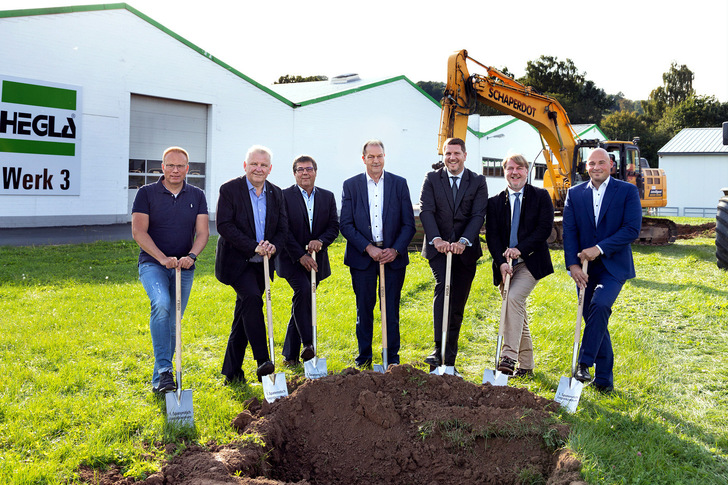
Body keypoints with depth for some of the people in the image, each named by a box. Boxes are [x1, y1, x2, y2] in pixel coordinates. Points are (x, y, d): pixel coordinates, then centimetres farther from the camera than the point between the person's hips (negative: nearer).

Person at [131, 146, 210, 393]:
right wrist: (163, 258, -20)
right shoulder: (146, 193, -2)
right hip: (152, 264, -3)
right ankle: (163, 369, -25)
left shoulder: (197, 196, 6)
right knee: (161, 304, -29)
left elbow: (203, 232, -1)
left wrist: (191, 256, -19)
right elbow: (138, 232, -9)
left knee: (173, 323, 6)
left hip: (184, 268, 3)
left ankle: (160, 379, 19)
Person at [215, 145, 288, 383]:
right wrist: (253, 247, -21)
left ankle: (232, 372, 19)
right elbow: (224, 225, -14)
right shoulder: (229, 189, -6)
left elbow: (283, 228, 9)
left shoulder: (276, 193, 9)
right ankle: (263, 361, -25)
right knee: (252, 299, -26)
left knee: (244, 314, 10)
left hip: (261, 264, 5)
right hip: (236, 261, -5)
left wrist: (273, 246, -13)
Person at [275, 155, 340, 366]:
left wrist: (320, 241, -16)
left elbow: (334, 227, 5)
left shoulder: (328, 197, 8)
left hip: (316, 259, 4)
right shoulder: (284, 196, -4)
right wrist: (300, 256, -16)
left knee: (302, 304, 7)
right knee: (303, 291, -27)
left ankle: (290, 355, 16)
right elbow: (284, 230, -9)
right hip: (291, 259, -4)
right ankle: (308, 344, -20)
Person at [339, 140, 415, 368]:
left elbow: (409, 223, 2)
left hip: (393, 255, 0)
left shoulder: (399, 184, 3)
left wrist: (395, 249, -11)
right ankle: (364, 357, 20)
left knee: (392, 310, 5)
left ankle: (392, 358, 17)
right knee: (364, 309, 6)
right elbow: (345, 224, -2)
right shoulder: (351, 185, 2)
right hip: (362, 255, 0)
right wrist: (368, 247, -13)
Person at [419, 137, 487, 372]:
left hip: (465, 249, 1)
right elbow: (426, 211, -6)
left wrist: (463, 241, -20)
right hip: (439, 247, -1)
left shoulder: (478, 181, 5)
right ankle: (439, 349, -25)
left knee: (457, 303, 4)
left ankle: (449, 357, 15)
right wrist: (436, 239, -22)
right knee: (443, 288, -23)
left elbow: (478, 215, -5)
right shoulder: (432, 178, 5)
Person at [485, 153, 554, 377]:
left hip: (530, 263, -3)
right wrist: (501, 262, -14)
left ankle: (509, 357, -26)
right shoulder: (495, 202, 9)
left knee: (514, 299, -25)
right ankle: (526, 365, 19)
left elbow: (545, 228, -7)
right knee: (518, 312, 8)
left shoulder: (541, 196, 3)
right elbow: (492, 235, 2)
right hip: (505, 265, 4)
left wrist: (520, 249, -17)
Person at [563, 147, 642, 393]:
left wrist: (600, 248, -18)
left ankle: (584, 363, -15)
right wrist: (572, 264, -10)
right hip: (585, 268, 3)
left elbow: (632, 229, -10)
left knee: (600, 305, -26)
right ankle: (604, 377, 18)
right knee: (594, 317, 7)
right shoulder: (575, 193, 7)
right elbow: (569, 231, 2)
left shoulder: (627, 191, 0)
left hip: (613, 266, -3)